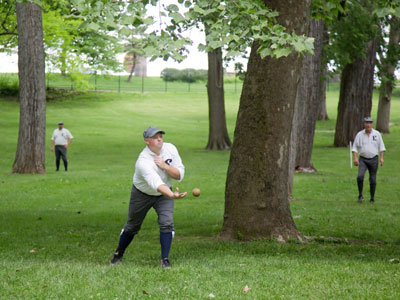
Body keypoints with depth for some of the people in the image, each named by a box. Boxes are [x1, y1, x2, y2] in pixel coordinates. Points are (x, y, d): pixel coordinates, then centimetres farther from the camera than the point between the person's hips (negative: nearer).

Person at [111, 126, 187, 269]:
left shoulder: (170, 149, -17)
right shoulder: (143, 161, -35)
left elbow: (179, 175, -15)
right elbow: (156, 184, -50)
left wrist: (164, 166, -31)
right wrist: (172, 195, -66)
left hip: (164, 194, 3)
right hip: (142, 194, -3)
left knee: (166, 223, -17)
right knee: (132, 226, 12)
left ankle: (165, 259, -6)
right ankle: (119, 254, 35)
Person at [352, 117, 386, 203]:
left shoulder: (377, 134, 0)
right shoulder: (359, 134, -1)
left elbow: (381, 147, 3)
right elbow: (354, 147, 0)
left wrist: (381, 158, -9)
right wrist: (355, 158, -13)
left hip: (373, 160, 0)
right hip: (363, 160, 0)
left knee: (373, 180, 2)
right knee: (360, 176, -21)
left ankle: (372, 198, 16)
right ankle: (360, 196, -7)